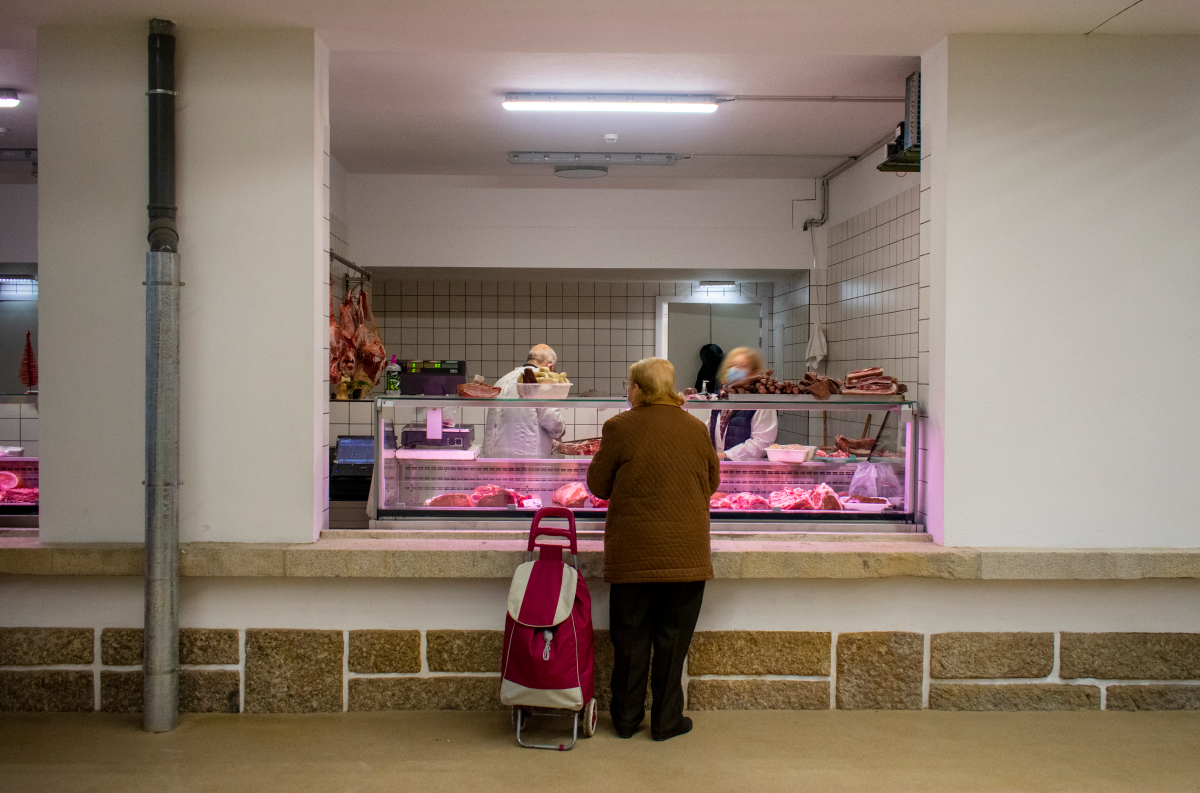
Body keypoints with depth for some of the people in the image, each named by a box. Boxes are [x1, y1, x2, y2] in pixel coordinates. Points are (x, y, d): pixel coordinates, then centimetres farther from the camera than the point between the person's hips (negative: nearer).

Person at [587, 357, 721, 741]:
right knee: (673, 637, 11)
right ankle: (666, 720, 18)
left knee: (630, 637, 11)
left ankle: (626, 719, 21)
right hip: (686, 555, 2)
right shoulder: (695, 428, 1)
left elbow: (597, 485, 1)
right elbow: (713, 482, 13)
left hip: (633, 554, -1)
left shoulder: (620, 427, -7)